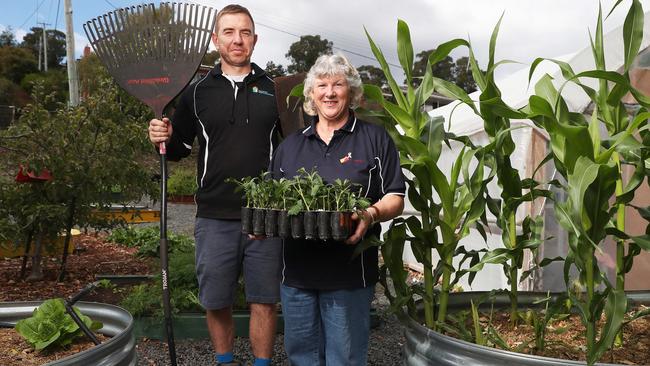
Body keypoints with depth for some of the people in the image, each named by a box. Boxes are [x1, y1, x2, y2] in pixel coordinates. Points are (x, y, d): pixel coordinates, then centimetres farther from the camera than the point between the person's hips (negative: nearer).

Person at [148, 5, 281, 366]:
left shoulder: (274, 89, 6)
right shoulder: (198, 92, 6)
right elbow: (180, 148, 13)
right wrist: (164, 138, -9)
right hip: (215, 217, 1)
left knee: (264, 300, 7)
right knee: (216, 302, 11)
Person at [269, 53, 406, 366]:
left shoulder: (375, 139, 4)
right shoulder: (291, 144, 15)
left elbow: (395, 199, 1)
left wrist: (372, 214, -20)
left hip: (349, 273, -3)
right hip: (297, 269, 4)